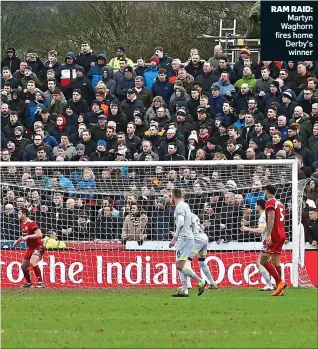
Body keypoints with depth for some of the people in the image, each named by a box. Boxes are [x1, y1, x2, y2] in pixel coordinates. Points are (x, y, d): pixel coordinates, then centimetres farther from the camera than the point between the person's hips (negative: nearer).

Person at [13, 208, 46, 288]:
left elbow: (39, 234, -27)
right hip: (31, 248, 10)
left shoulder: (31, 223, -18)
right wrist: (18, 240, 33)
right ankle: (29, 283, 32)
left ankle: (40, 283, -30)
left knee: (32, 262, -32)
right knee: (24, 266, 14)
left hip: (38, 247, -10)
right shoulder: (23, 224, 10)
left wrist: (27, 237, -28)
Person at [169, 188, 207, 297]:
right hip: (188, 237, 10)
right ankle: (184, 290, 7)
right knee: (182, 265, 10)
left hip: (183, 238, -10)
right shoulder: (185, 205, 17)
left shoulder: (180, 207, -12)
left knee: (180, 265, -13)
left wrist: (174, 238, -23)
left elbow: (180, 223, -25)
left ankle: (200, 281, -12)